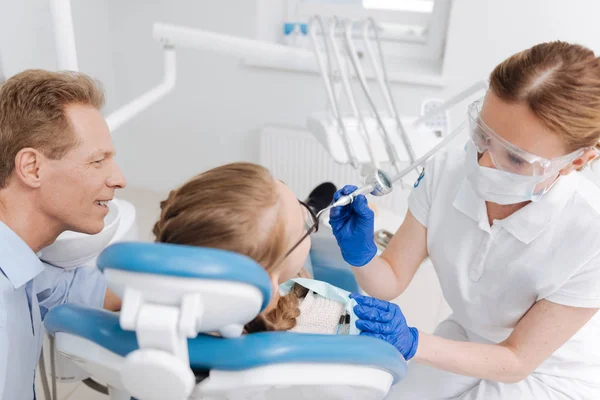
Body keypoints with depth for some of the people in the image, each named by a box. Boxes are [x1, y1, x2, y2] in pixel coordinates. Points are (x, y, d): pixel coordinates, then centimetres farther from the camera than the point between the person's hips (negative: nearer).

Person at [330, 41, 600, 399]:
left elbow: (517, 362, -20)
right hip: (468, 341, 3)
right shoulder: (444, 174, -22)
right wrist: (360, 254, -33)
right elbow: (391, 282, -12)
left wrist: (411, 342, -34)